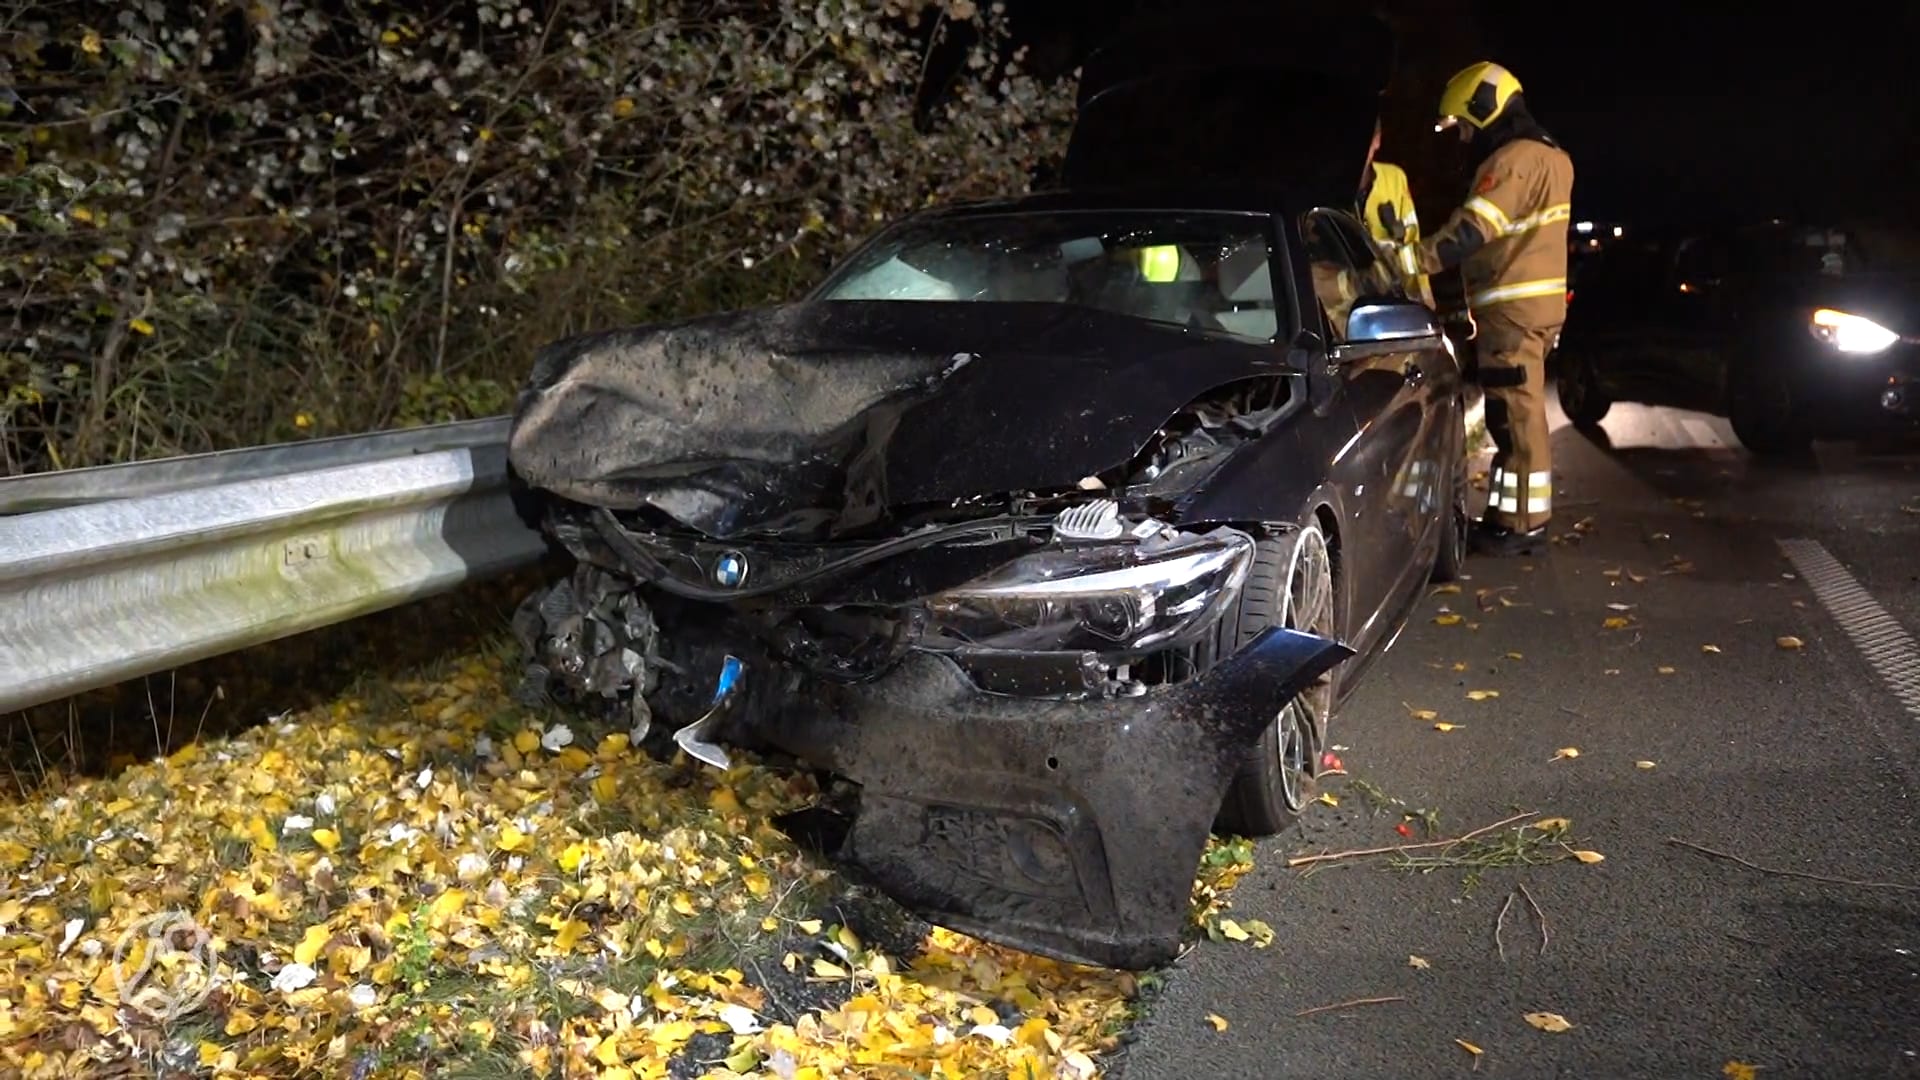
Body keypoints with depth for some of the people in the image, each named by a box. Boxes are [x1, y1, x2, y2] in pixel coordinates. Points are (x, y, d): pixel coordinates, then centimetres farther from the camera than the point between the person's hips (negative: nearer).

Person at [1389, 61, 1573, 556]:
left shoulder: (1515, 159, -15)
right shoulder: (1542, 155, 19)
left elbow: (1473, 229, -27)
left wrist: (1410, 257, -32)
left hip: (1514, 308, -10)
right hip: (1529, 303, 10)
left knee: (1517, 417, -7)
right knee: (1515, 416, 14)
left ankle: (1523, 525, -2)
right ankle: (1510, 515, 21)